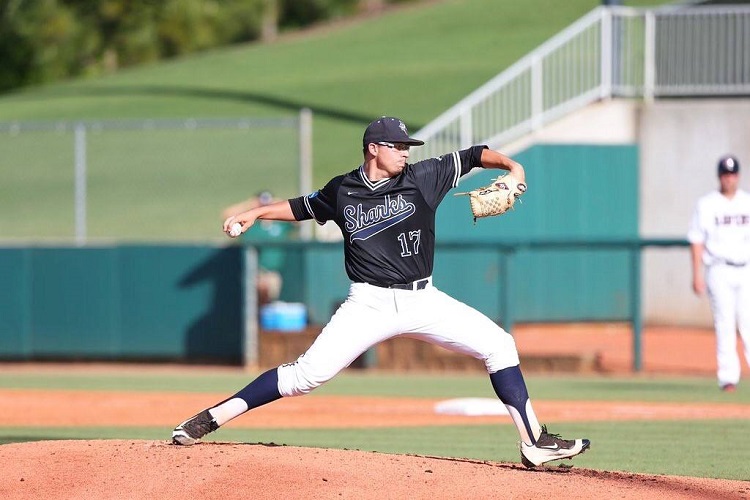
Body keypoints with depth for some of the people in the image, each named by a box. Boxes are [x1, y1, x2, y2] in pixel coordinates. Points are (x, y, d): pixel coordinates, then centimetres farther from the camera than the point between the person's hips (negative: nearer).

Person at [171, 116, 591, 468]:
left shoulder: (423, 179, 0)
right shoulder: (342, 192, 3)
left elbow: (473, 156, 3)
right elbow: (304, 208, 21)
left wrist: (510, 165, -13)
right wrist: (256, 213, 13)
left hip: (423, 300, 2)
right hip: (369, 305, -2)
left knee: (498, 345, -8)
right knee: (309, 373, -15)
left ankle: (534, 443, -2)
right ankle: (211, 419, -9)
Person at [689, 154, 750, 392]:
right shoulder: (706, 205, 3)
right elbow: (696, 241, 2)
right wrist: (697, 275, -6)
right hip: (719, 271, -2)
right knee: (724, 324, -5)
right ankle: (728, 377, -3)